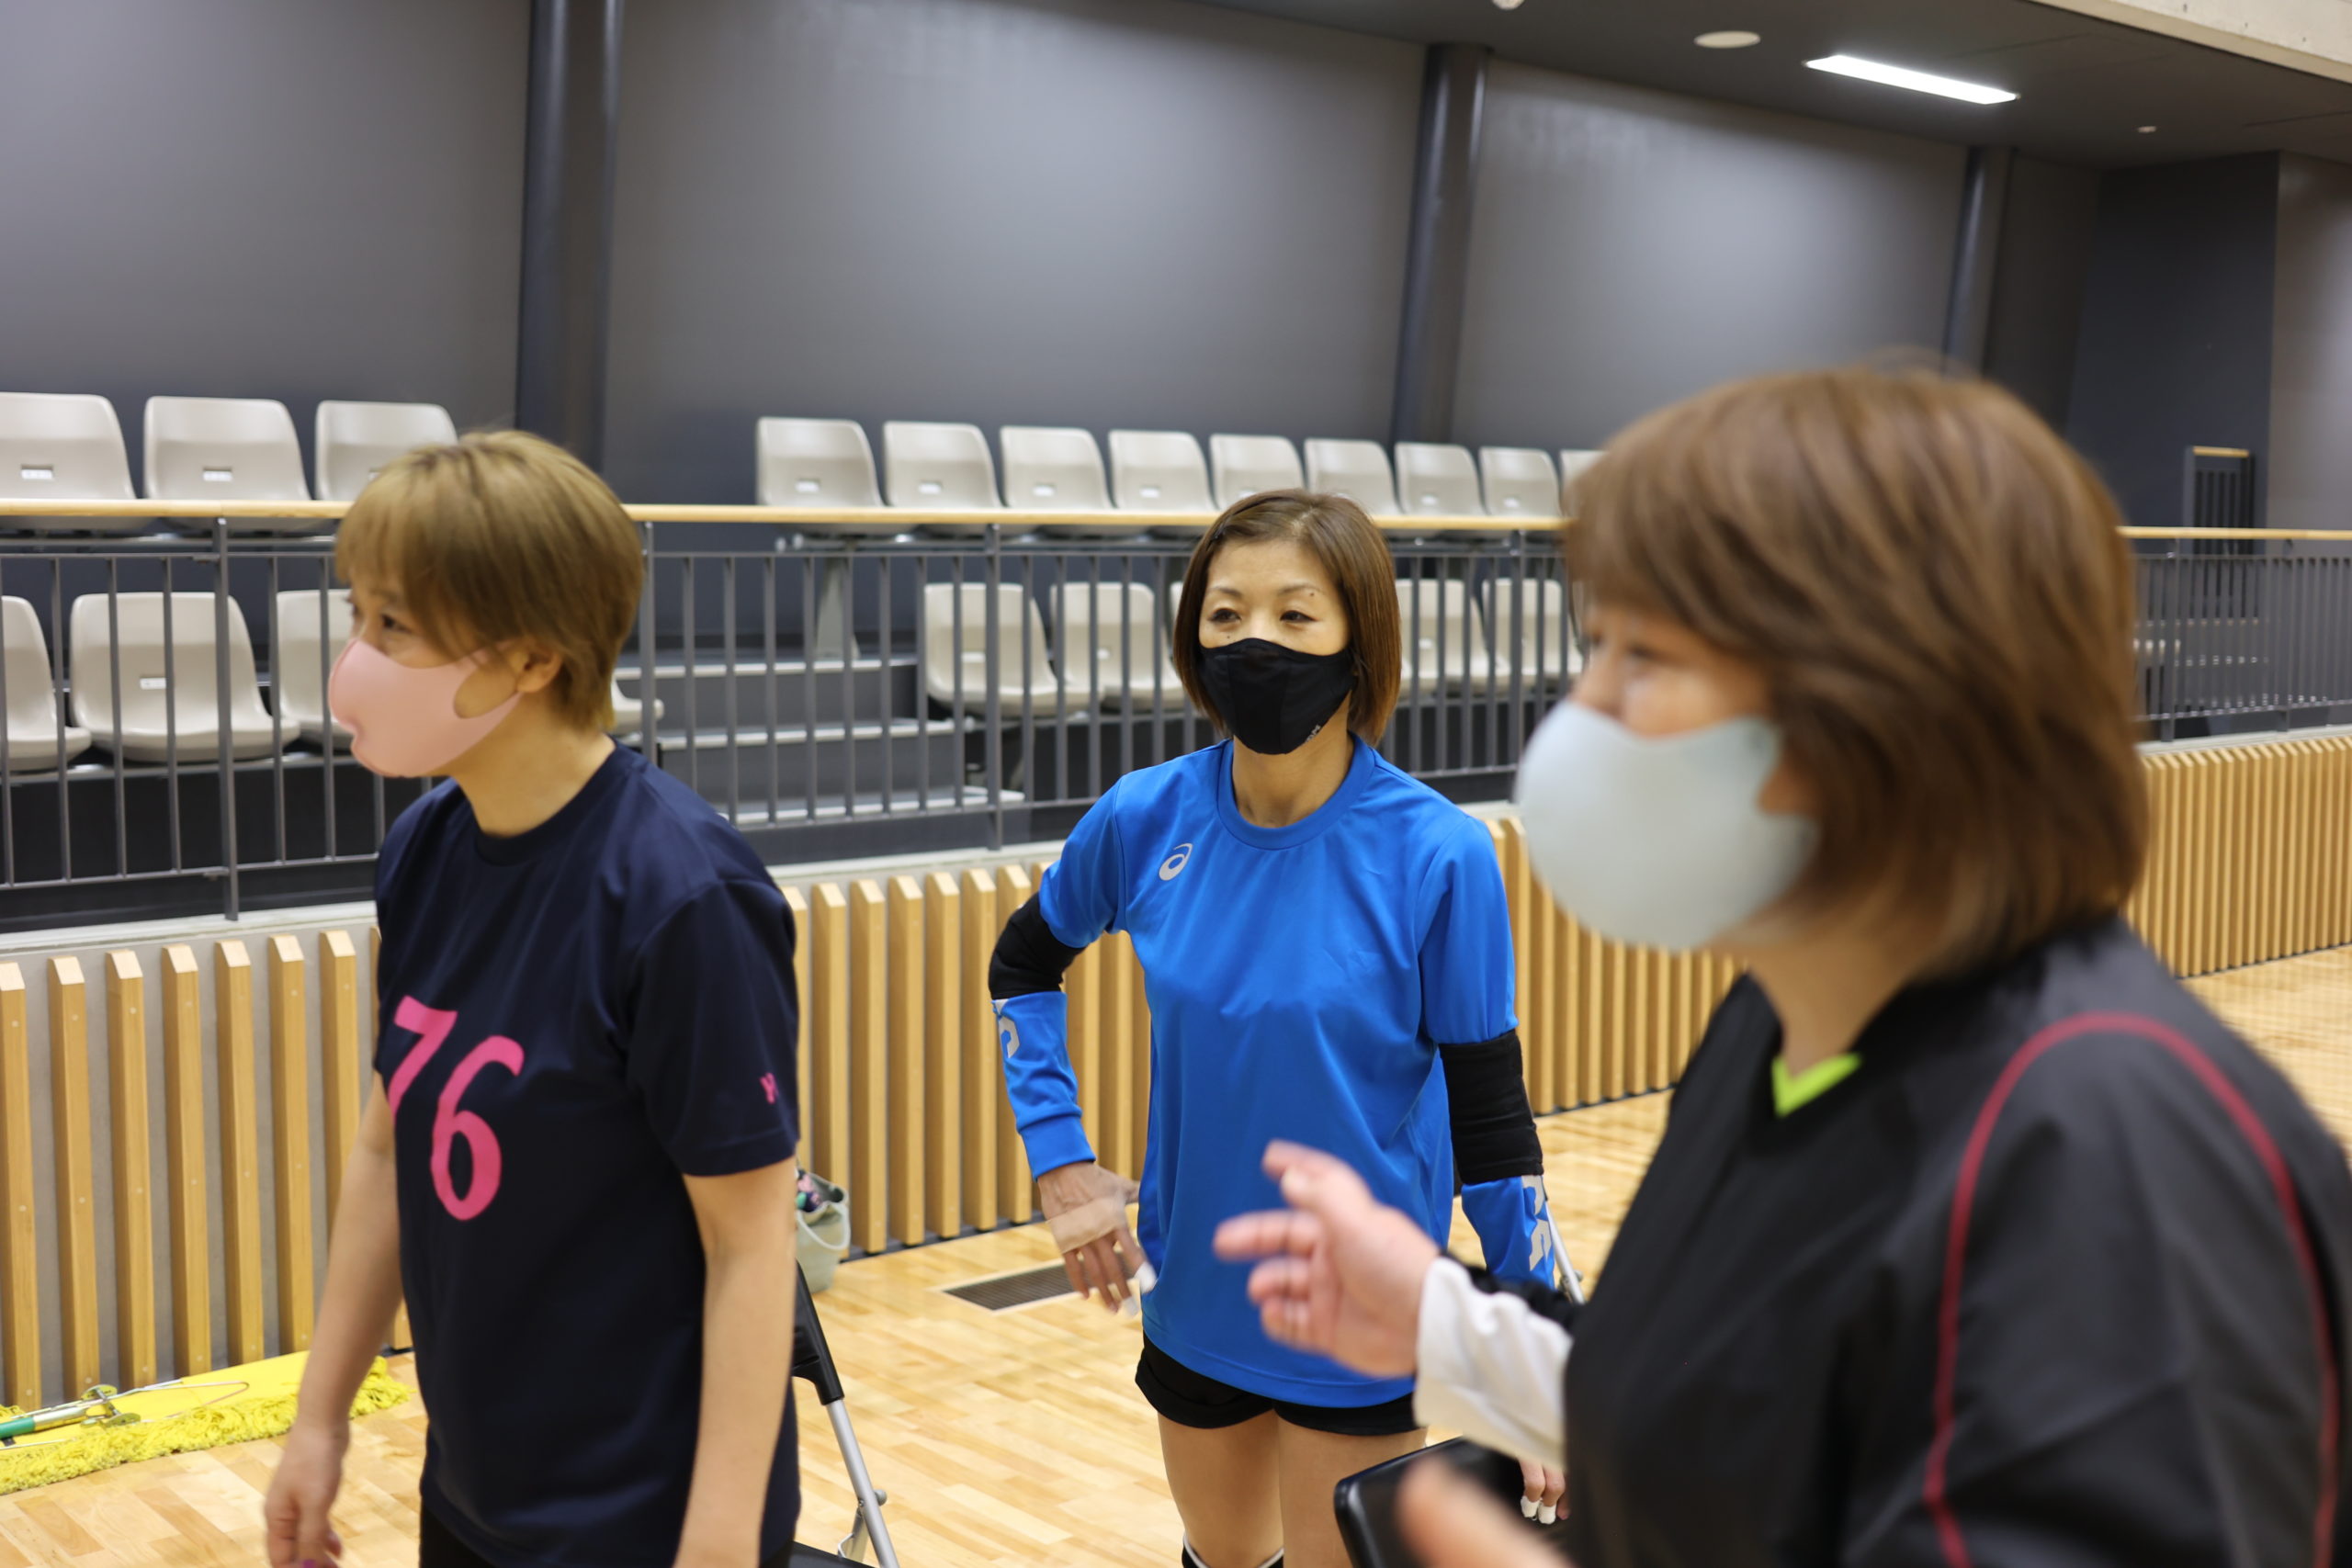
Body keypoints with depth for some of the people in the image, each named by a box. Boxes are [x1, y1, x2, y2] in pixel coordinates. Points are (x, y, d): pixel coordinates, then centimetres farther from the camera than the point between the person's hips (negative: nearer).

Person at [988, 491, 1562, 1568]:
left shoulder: (1435, 854, -18)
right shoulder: (1146, 819, -9)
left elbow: (1490, 1114, -12)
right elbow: (1021, 967, 11)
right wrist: (1060, 1163, 2)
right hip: (1193, 1303, 4)